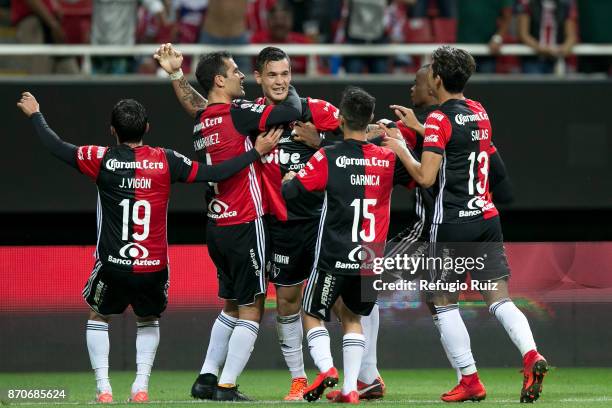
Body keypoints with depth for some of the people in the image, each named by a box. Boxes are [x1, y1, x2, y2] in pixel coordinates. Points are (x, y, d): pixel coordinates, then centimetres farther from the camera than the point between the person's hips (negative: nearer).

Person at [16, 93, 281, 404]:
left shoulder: (102, 159, -7)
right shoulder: (165, 161, -5)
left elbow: (56, 147, 4)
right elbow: (214, 173, -2)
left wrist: (35, 114, 20)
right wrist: (257, 152, 6)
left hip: (112, 265, -1)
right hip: (153, 267, 1)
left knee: (98, 318, 23)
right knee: (149, 321, 26)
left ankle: (103, 387, 10)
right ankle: (141, 386, 10)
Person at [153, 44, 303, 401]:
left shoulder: (202, 120, 7)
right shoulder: (237, 114, -14)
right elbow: (293, 111, -16)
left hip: (217, 225, 8)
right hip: (246, 225, -8)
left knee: (231, 306, 21)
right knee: (251, 311, -1)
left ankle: (206, 379, 19)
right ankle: (227, 387, -3)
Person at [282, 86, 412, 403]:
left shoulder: (327, 157, -9)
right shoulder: (388, 159, 1)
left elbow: (290, 192, -10)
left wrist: (287, 180, 12)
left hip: (334, 258, -4)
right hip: (371, 259, 4)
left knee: (312, 316, 13)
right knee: (352, 317, 21)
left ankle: (325, 367, -12)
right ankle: (350, 387, 9)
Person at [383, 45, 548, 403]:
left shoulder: (439, 120, -11)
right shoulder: (480, 112, 12)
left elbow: (426, 177, -15)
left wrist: (401, 149, 0)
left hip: (453, 224, -6)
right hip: (487, 217, 6)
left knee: (445, 303, 6)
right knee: (499, 298, 2)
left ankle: (470, 380, 1)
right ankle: (531, 355, -22)